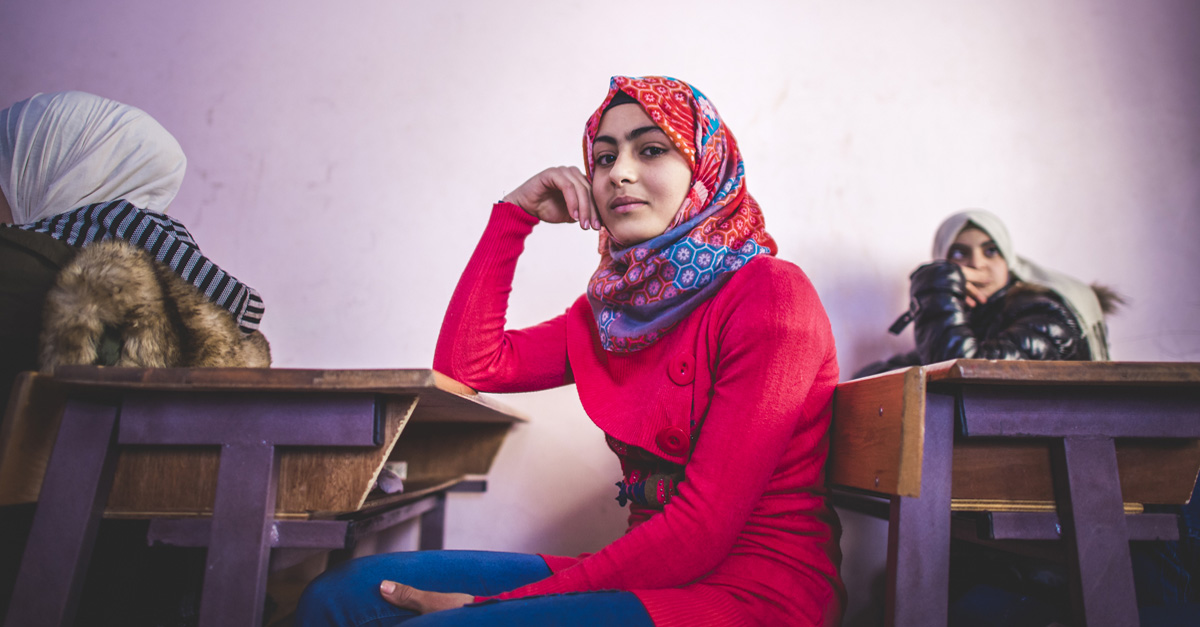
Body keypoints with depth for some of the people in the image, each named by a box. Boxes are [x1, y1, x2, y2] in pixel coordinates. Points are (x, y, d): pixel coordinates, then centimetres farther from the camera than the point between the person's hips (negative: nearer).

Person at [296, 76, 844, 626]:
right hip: (653, 574, 6)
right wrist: (514, 215, 2)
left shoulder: (769, 293, -13)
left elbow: (702, 530, -18)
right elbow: (464, 365, 4)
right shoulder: (615, 307, 10)